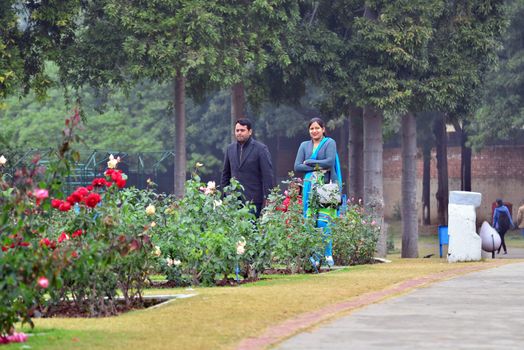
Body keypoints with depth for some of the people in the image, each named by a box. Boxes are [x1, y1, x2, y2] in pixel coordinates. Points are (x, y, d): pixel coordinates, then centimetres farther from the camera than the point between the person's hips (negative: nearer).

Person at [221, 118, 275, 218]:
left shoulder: (261, 149, -2)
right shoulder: (230, 149, 13)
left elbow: (268, 176, -5)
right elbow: (226, 174, 20)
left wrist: (267, 199, -10)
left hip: (254, 201, -4)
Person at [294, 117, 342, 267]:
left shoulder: (329, 143, 4)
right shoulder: (304, 145, 15)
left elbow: (330, 162, -11)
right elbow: (297, 167, 6)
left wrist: (309, 162, -3)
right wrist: (317, 167, -7)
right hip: (309, 187, 4)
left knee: (323, 222, -10)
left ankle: (328, 255, -5)